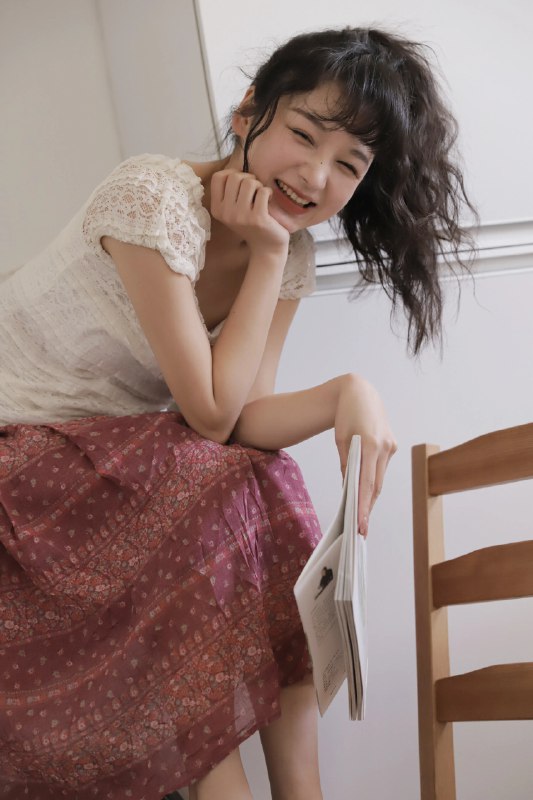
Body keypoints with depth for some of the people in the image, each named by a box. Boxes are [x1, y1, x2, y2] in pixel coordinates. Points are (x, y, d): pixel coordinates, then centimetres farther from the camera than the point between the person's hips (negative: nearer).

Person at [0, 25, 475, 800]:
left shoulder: (289, 255, -2)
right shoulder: (160, 197, -25)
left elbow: (241, 420, -12)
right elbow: (211, 414, -23)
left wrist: (349, 392, -30)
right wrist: (268, 252, -22)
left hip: (120, 449, 7)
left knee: (267, 493, -15)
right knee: (223, 495, -25)